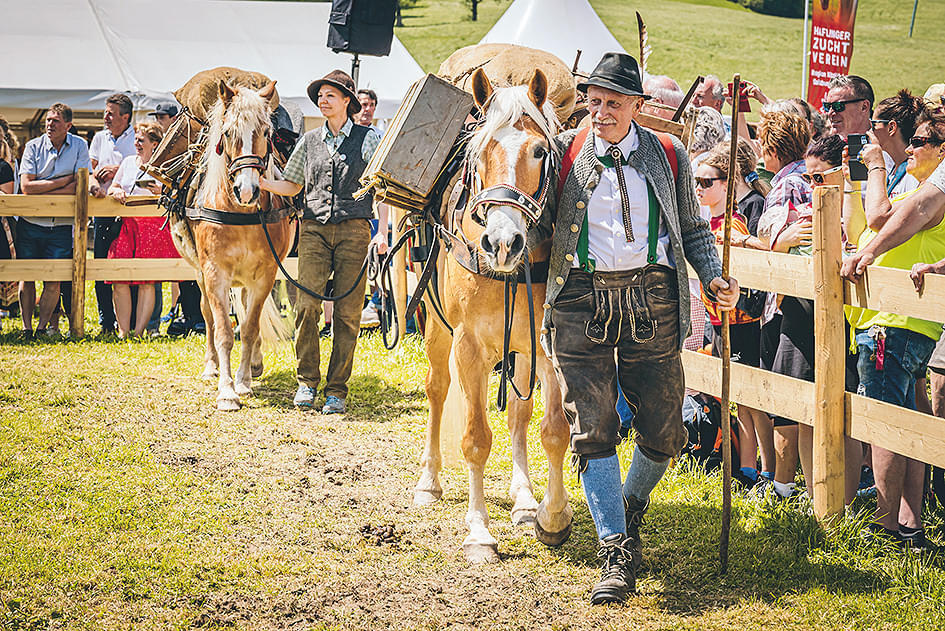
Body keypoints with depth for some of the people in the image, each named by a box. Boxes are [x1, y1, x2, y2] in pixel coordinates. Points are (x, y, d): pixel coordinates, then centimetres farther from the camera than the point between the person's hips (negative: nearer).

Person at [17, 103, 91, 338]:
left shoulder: (79, 146, 2)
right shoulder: (33, 147, 2)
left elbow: (80, 186, -6)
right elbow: (26, 186, -8)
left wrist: (44, 192, -11)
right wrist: (63, 181, -11)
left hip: (61, 226, -1)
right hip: (30, 224, 1)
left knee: (53, 281, -5)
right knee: (27, 277, 1)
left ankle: (42, 327, 7)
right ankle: (26, 328, 11)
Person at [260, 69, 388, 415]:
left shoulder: (368, 139, 5)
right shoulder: (309, 142, 14)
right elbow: (293, 186, 20)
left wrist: (382, 232, -6)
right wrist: (266, 184, 0)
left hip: (353, 229, -2)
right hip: (314, 229, 2)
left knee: (347, 312, -2)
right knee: (307, 305, -12)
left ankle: (337, 390, 5)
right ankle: (307, 380, 1)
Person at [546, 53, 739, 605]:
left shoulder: (669, 156, 8)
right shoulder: (565, 152, 5)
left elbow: (693, 228, 15)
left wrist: (715, 278, 1)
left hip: (652, 301, 1)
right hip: (582, 300, -1)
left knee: (664, 432, 4)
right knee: (593, 429, -6)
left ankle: (632, 505, 35)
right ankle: (618, 553, 0)